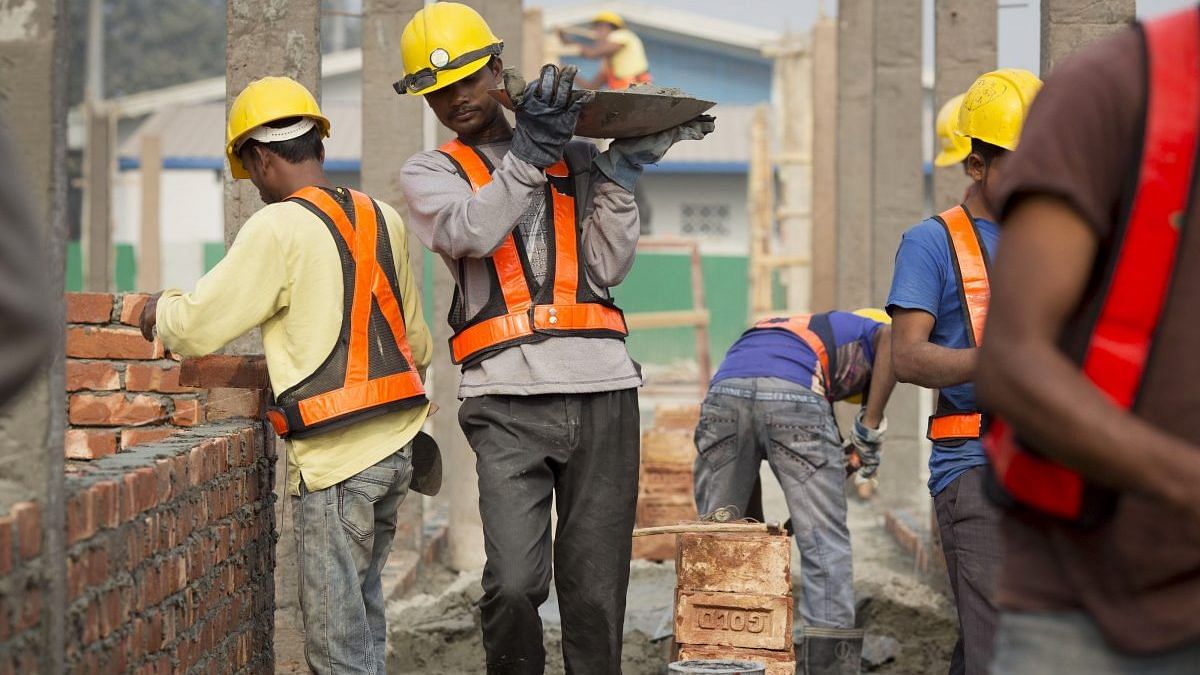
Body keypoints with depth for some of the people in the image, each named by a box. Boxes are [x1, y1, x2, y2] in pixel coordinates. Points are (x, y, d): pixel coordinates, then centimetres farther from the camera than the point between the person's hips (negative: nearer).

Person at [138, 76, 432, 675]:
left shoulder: (278, 227, -11)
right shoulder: (382, 219, 11)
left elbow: (197, 328, -8)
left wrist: (160, 310, 13)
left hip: (335, 456, -7)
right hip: (396, 444, 8)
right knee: (363, 606, 19)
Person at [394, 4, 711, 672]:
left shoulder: (576, 159, 19)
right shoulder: (430, 173, 14)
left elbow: (607, 267, 7)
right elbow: (474, 231, -9)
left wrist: (625, 169, 0)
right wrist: (530, 149, -16)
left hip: (602, 390, 2)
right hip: (509, 401, -2)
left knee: (596, 593, 3)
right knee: (514, 587, -15)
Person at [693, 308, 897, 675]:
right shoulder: (865, 330, 30)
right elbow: (894, 339, 1)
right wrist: (870, 427, 5)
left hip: (725, 388, 4)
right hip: (794, 396, -4)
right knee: (824, 541, 6)